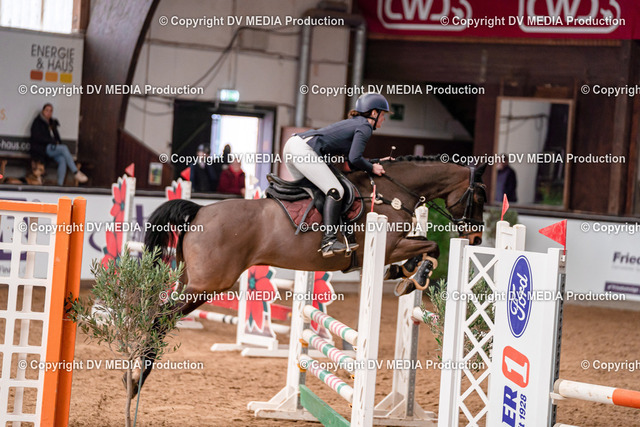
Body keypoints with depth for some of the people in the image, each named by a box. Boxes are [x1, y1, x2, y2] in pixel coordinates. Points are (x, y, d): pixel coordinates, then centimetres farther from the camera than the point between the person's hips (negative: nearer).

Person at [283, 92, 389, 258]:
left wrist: (377, 162, 25)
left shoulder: (354, 123, 29)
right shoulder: (365, 127, 0)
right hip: (304, 150, -10)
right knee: (335, 191, -16)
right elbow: (354, 159, -12)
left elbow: (353, 164, 29)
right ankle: (329, 241, -28)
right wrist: (372, 168, 3)